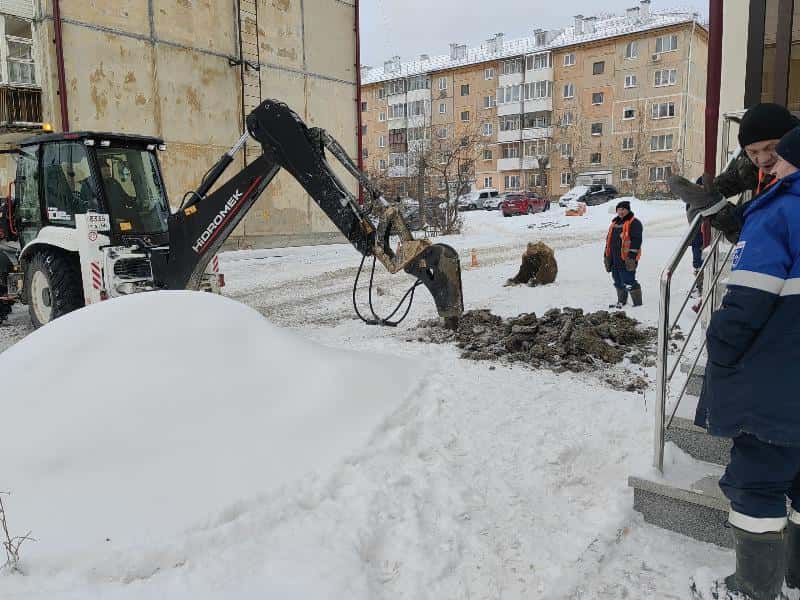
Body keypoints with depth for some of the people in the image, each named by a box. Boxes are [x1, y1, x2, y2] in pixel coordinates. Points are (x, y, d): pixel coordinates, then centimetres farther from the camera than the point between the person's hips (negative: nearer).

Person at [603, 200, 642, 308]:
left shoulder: (634, 223, -6)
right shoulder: (615, 223, 19)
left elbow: (636, 240, -15)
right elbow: (609, 239, 24)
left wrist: (631, 255, -21)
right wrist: (606, 254, 21)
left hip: (626, 259, -8)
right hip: (615, 259, 8)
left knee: (629, 281, -8)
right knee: (618, 282, 16)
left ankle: (638, 303, 2)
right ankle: (621, 301, 29)